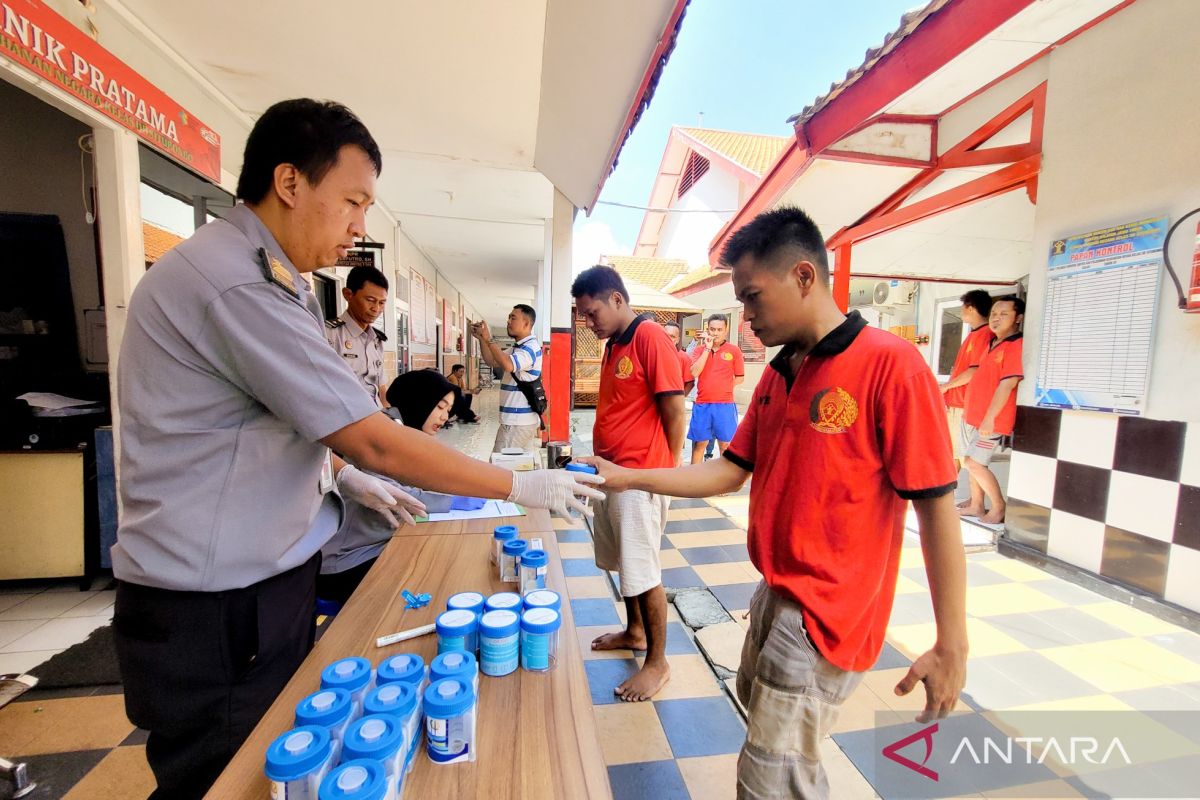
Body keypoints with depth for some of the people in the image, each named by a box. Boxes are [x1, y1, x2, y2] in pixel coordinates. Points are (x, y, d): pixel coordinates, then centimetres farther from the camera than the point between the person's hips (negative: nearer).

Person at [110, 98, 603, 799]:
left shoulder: (271, 277, 9)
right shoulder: (240, 282, -24)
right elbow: (376, 444, -27)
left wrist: (342, 475, 9)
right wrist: (523, 487, -18)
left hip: (264, 576, 9)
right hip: (215, 604, -9)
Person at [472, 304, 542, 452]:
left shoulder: (530, 347, -15)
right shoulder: (517, 347, 18)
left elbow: (508, 365, -32)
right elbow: (492, 362, 17)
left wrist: (489, 340, -25)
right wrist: (481, 339, 3)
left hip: (518, 420, -10)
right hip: (523, 418, 10)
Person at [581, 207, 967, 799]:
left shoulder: (889, 363, -18)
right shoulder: (777, 374, 4)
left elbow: (936, 505, -17)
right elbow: (731, 471, 4)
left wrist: (951, 645, -15)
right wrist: (630, 478, -2)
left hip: (827, 611, -7)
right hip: (776, 591, 8)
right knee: (758, 704, 27)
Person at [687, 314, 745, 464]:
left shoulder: (734, 350, 2)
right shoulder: (700, 349, 6)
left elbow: (740, 377, 6)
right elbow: (694, 372, -10)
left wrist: (724, 387, -4)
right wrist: (707, 348, -9)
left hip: (725, 404, -1)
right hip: (702, 404, 1)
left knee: (725, 444, 9)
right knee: (699, 443, 9)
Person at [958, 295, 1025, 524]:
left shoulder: (1016, 345, -15)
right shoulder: (992, 343, 13)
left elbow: (1007, 385, -21)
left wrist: (989, 418, -22)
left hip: (991, 419, -9)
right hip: (973, 415, 9)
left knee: (974, 462, -7)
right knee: (973, 461, 13)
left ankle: (999, 507, 10)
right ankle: (976, 505, 24)